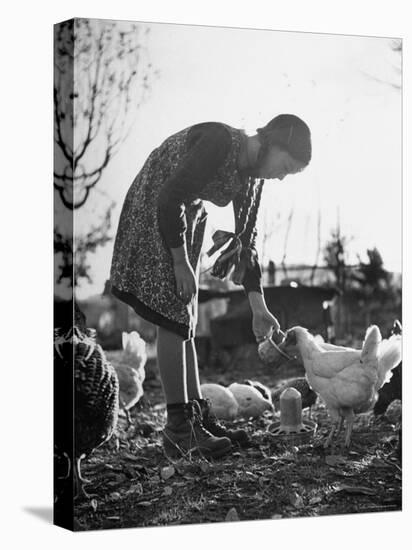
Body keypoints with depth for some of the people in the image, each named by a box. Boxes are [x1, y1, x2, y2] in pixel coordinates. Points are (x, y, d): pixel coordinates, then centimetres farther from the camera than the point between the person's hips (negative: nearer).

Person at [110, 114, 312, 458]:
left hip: (187, 220, 9)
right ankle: (179, 426, -10)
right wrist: (181, 263, -21)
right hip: (152, 215, -9)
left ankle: (198, 416, 13)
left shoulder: (254, 176, 2)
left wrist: (258, 307, 2)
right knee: (173, 318, -12)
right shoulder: (220, 141, -25)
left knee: (185, 322, 9)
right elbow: (169, 199, -27)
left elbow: (247, 240, 7)